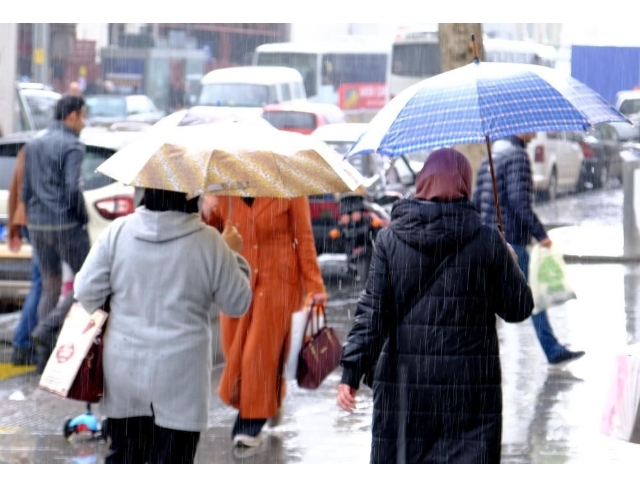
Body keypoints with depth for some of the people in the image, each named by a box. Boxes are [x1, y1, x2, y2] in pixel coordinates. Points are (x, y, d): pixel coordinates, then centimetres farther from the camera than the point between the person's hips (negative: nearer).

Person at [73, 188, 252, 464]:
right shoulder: (209, 243, -10)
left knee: (122, 455, 17)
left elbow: (86, 291, -2)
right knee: (171, 463, 3)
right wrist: (233, 255, 13)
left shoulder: (117, 232, -4)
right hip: (179, 377, -3)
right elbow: (237, 304, -1)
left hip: (124, 369, 3)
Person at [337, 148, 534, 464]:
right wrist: (509, 266, 23)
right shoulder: (487, 242, -4)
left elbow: (372, 312, -6)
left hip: (403, 384, 2)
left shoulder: (390, 239, -1)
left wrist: (352, 371, -5)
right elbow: (518, 308, 4)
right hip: (470, 386, -1)